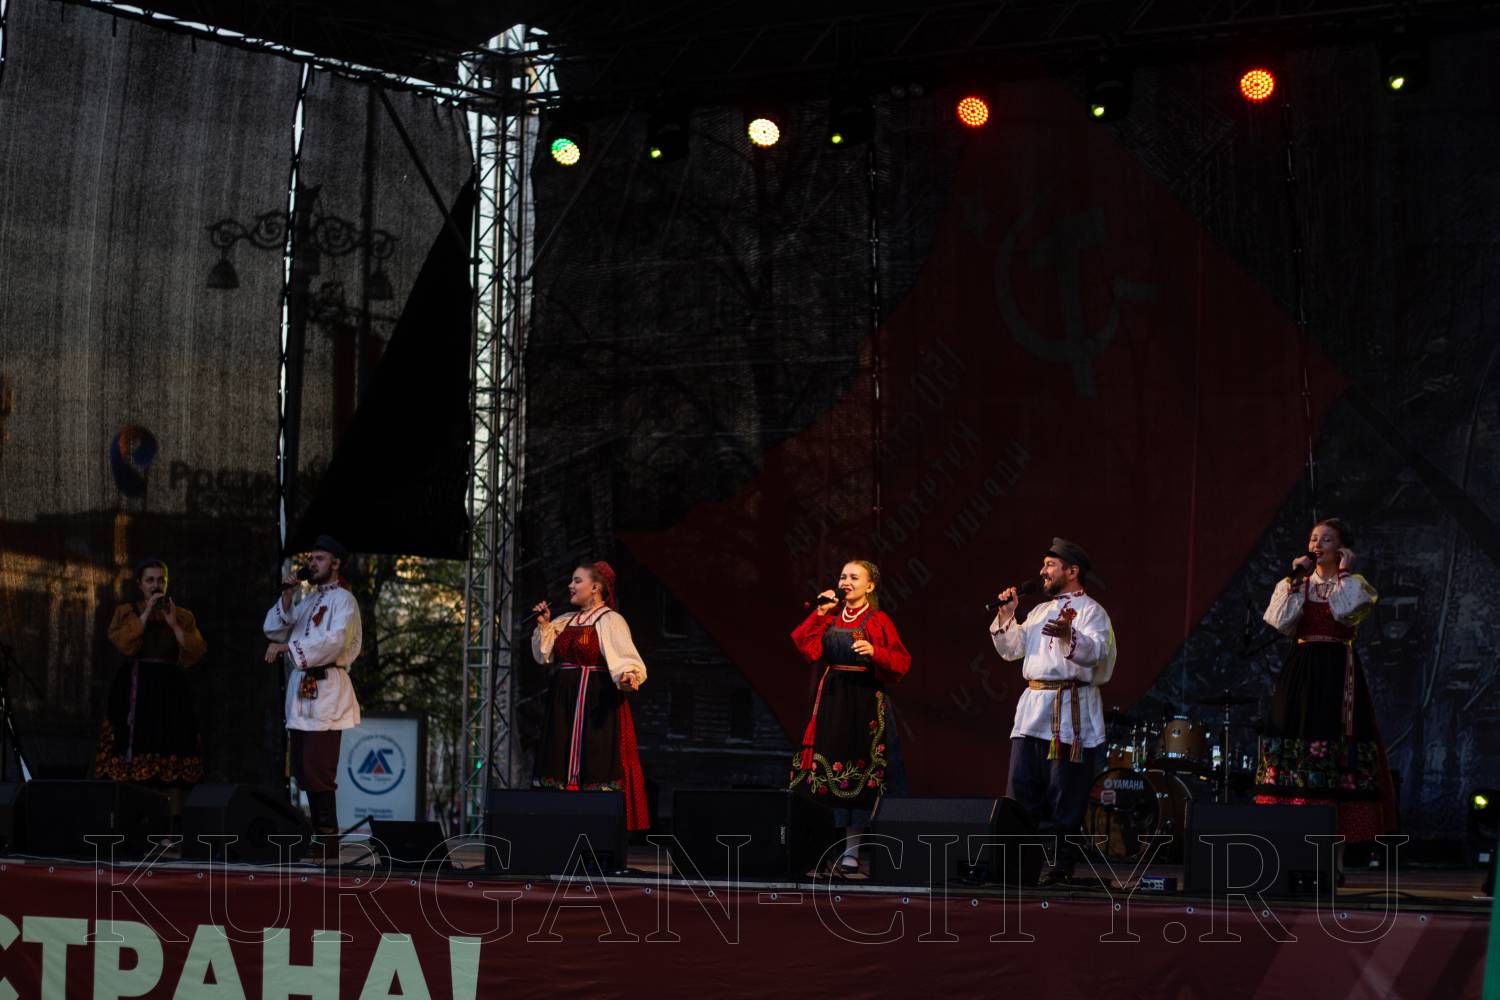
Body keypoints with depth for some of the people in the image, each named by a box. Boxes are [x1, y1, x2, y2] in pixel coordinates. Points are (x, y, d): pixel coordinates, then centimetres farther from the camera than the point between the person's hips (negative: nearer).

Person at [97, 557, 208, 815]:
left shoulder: (182, 616, 13)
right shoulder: (127, 612, 10)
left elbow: (196, 652, 0)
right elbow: (124, 644, -9)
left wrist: (173, 624, -8)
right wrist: (147, 613, -10)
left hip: (171, 690, 1)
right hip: (135, 690, -1)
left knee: (173, 755, -5)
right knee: (134, 752, -10)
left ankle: (174, 820, -6)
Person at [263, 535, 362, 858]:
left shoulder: (342, 600, -3)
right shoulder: (307, 601, 22)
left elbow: (335, 640, -18)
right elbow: (275, 629, 13)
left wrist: (287, 646, -20)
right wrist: (286, 596, 1)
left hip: (326, 691, -8)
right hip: (301, 688, 8)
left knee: (317, 770, -12)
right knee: (304, 770, 8)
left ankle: (327, 843, -10)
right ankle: (319, 839, 12)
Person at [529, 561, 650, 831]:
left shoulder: (610, 621, -6)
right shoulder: (565, 622, 17)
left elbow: (625, 658, -16)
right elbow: (544, 655, 17)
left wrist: (628, 676, -37)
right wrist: (544, 625, 4)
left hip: (596, 705, -8)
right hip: (563, 703, 8)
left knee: (594, 763, -9)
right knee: (561, 762, 5)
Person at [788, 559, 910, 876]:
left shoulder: (878, 621, 0)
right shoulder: (830, 618, 11)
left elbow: (901, 662, -4)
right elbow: (807, 648, -1)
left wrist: (875, 652, -20)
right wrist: (820, 613, -2)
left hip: (865, 702, -4)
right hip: (831, 701, 4)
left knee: (858, 776, -3)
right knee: (828, 770, 0)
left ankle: (851, 852, 1)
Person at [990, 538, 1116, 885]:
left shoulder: (1090, 611, -2)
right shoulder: (1040, 611, 23)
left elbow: (1096, 652, -20)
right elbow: (1011, 649, 20)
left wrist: (1069, 637, -38)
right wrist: (1006, 616, 6)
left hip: (1069, 715, -7)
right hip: (1032, 709, 7)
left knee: (1065, 797, -4)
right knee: (1021, 791, 3)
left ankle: (1061, 865, 0)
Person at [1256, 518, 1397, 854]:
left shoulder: (1355, 584, 6)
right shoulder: (1294, 584, 13)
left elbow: (1346, 612, -15)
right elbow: (1282, 623, -3)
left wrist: (1343, 574, -5)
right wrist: (1296, 580, -3)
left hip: (1338, 675, -3)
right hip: (1300, 673, 3)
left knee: (1336, 748, -8)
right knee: (1296, 744, -4)